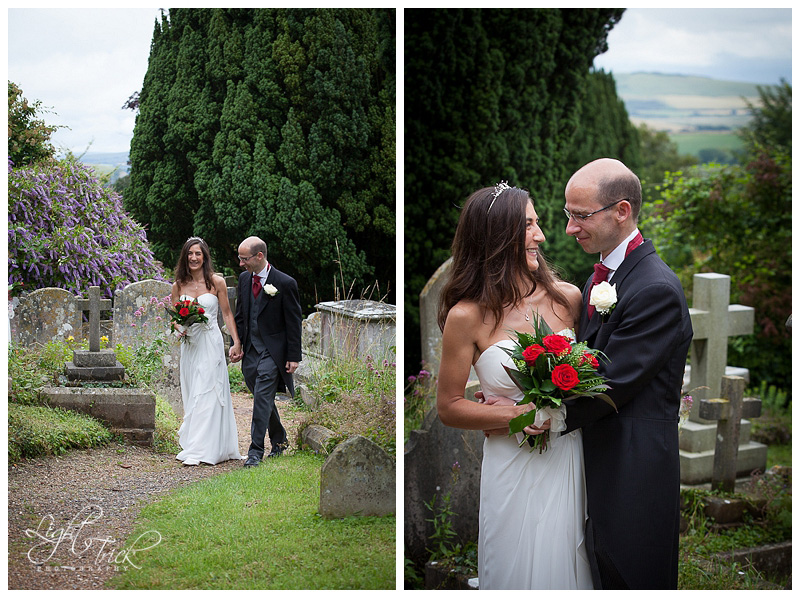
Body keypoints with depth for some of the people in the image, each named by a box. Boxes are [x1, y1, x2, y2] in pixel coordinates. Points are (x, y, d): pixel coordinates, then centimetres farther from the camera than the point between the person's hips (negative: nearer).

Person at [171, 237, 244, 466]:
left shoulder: (217, 282, -2)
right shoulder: (178, 286, 7)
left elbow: (227, 314, 3)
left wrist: (236, 342, -4)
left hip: (211, 343, -4)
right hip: (189, 344, 4)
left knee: (206, 394, -8)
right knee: (191, 395, 7)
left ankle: (200, 451, -8)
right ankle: (191, 444, 16)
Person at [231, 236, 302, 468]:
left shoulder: (285, 283, -12)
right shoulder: (244, 278, 6)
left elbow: (294, 322, -9)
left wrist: (294, 356, -10)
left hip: (272, 351, -6)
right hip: (250, 350, 6)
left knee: (262, 399, -12)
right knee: (263, 399, 15)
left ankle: (256, 450, -7)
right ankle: (279, 441, 32)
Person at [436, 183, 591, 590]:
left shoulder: (567, 297, 1)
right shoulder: (468, 316, -8)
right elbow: (448, 407, -3)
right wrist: (515, 414, -16)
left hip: (570, 463, 3)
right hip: (512, 468, -3)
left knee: (568, 568, 14)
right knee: (520, 572, 9)